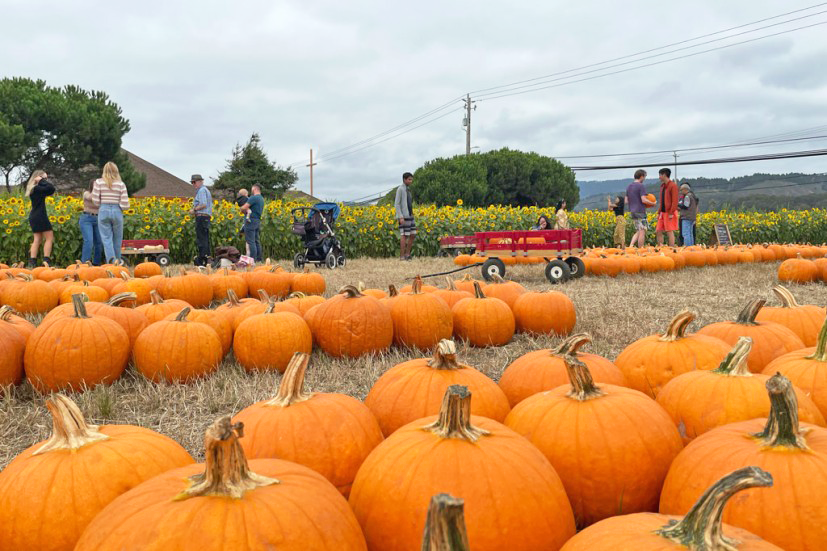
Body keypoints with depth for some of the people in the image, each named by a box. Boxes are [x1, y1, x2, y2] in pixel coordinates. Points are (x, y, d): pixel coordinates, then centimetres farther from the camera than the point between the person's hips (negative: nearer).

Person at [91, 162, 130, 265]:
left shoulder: (99, 182, 0)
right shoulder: (121, 184, -1)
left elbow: (95, 201, -3)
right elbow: (125, 205, -6)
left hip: (103, 211, 0)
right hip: (117, 211, 0)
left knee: (106, 238, 1)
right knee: (117, 238, 15)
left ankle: (111, 259, -20)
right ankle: (117, 260, 27)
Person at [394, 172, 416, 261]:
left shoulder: (407, 190, 18)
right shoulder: (400, 189, -8)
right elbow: (396, 204, -14)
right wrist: (401, 217, -21)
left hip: (410, 216, 9)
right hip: (403, 217, -9)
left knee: (413, 235, 5)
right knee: (404, 236, -8)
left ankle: (407, 254, 11)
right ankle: (402, 256, -4)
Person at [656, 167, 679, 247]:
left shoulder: (673, 186, -8)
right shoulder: (662, 186, 17)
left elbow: (675, 201, -14)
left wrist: (671, 213, -19)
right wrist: (659, 212, 16)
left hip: (669, 213, -8)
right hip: (662, 213, 8)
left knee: (670, 232, -6)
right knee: (658, 231, 5)